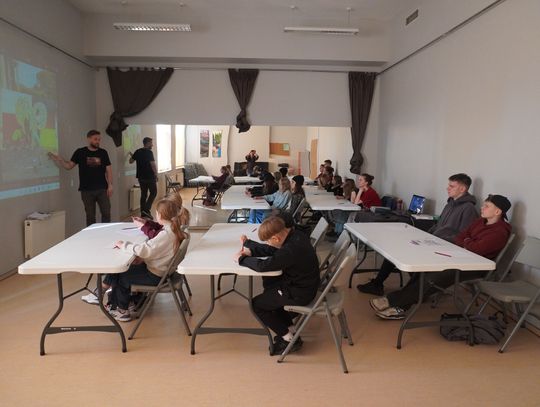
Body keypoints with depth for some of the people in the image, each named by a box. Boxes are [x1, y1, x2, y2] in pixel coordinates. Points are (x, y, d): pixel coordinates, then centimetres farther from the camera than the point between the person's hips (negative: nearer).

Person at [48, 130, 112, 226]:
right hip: (87, 190, -1)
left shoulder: (103, 153, 5)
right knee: (90, 216, 7)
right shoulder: (80, 152, 1)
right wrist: (59, 159, -14)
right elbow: (69, 166, 3)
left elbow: (108, 170, 6)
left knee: (106, 213, 1)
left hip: (102, 189, 1)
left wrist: (110, 185, -1)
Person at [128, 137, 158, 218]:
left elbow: (131, 161, 15)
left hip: (141, 177, 6)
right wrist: (156, 175, -7)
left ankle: (143, 212, 13)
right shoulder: (149, 152, -13)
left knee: (143, 194, 12)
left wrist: (131, 155, 35)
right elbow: (153, 165, -17)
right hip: (150, 176, -6)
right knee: (153, 192, 5)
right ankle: (146, 209, -7)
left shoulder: (137, 152, 7)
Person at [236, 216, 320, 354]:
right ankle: (289, 329, 28)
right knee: (269, 286, 26)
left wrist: (242, 258, -13)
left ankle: (290, 340, 11)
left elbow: (263, 266, -30)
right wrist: (250, 248, -3)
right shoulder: (295, 235, -5)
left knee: (257, 304, 3)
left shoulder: (290, 250, -32)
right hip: (304, 282, 9)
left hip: (300, 294, -9)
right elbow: (272, 250, 8)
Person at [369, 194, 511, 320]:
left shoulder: (500, 232, -16)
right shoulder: (480, 221, 11)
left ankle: (393, 301, -19)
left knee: (432, 278, -25)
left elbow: (474, 249, -24)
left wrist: (466, 242, -4)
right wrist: (467, 244, -12)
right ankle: (399, 305, -17)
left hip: (476, 267, -8)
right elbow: (459, 239, 9)